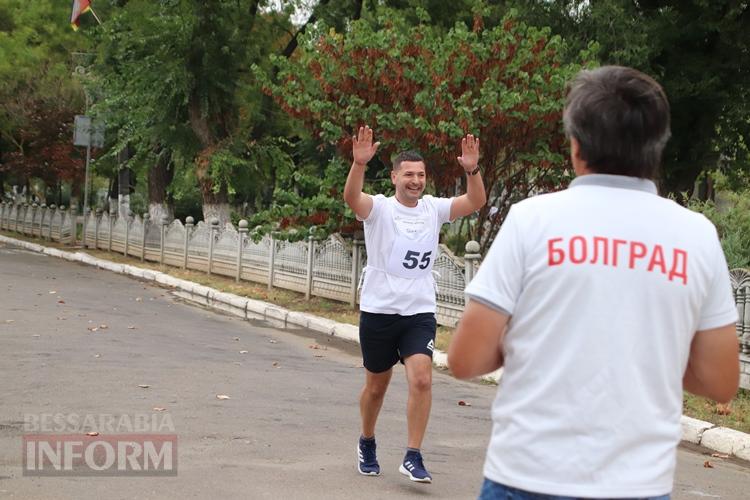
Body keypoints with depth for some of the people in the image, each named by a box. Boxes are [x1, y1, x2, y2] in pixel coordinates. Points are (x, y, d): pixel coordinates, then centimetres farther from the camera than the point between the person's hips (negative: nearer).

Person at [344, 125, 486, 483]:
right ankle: (367, 444, 37)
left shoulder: (434, 209, 3)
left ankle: (412, 457, -8)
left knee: (421, 379, -16)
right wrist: (359, 164, -44)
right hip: (378, 310, -1)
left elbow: (475, 202, -9)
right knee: (376, 385, 13)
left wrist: (471, 170, -26)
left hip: (420, 312, 2)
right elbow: (351, 197, -27)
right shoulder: (379, 208, -7)